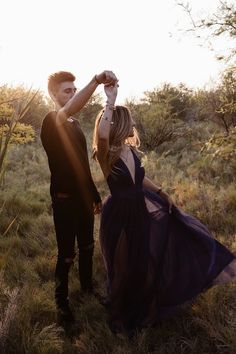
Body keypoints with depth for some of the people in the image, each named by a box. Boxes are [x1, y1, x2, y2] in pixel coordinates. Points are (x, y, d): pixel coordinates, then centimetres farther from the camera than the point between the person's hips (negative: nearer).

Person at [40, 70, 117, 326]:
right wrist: (96, 81, -50)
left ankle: (87, 287, 39)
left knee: (87, 247, 20)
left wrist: (95, 195, 20)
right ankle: (61, 302, 17)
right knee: (67, 255, 0)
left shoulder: (74, 124, 13)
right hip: (64, 200, -8)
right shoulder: (52, 123, -14)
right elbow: (69, 110, -40)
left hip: (83, 197, 8)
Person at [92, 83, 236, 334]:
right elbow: (101, 135, -45)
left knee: (148, 262, 21)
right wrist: (110, 102, -39)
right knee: (125, 268, 9)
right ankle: (122, 318, 35)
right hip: (119, 215, -7)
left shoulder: (131, 150, 1)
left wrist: (160, 192, 12)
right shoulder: (106, 154, -20)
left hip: (138, 212, 7)